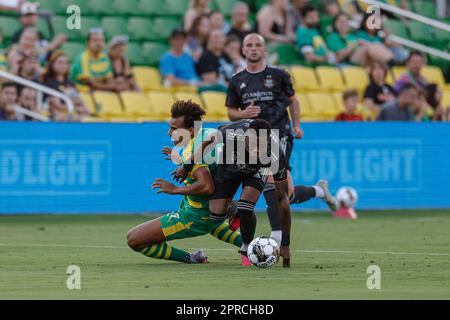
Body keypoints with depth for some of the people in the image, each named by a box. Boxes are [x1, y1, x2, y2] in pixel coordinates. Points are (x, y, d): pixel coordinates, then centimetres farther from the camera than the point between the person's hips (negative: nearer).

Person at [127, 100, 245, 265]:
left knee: (133, 239, -11)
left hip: (195, 218, -10)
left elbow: (207, 186, -38)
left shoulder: (192, 151, -28)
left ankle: (190, 258, -6)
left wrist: (174, 189, -26)